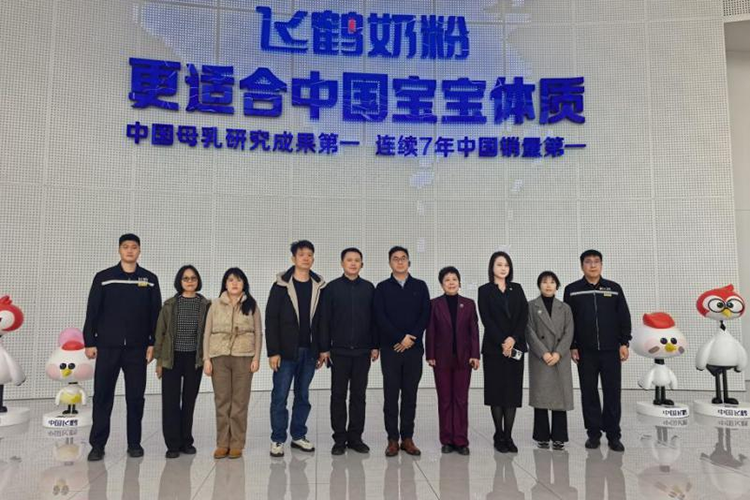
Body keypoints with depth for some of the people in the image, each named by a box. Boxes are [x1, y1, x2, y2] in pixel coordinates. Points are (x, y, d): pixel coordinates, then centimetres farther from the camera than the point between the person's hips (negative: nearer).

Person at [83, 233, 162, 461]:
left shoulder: (150, 279, 6)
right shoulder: (103, 278, 3)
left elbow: (155, 314, 6)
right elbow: (92, 312, 3)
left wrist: (153, 343, 0)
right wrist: (89, 342, -2)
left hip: (137, 348, 1)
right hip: (107, 346, -1)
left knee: (136, 396, 5)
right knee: (102, 395, 2)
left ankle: (134, 442, 16)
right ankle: (97, 444, 13)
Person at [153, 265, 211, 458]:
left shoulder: (205, 305, 1)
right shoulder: (170, 304, 2)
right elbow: (160, 332, 3)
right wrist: (159, 360, 1)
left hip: (194, 359, 0)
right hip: (172, 358, 0)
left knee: (190, 400, 8)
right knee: (170, 401, -1)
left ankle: (186, 441, 20)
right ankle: (173, 444, 8)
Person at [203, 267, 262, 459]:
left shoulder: (251, 305, 6)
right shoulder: (215, 305, 8)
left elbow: (258, 333, 4)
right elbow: (207, 333, 6)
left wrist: (256, 358, -3)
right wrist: (206, 359, -1)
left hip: (243, 357, -1)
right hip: (219, 357, 1)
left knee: (240, 402, 1)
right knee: (221, 401, 3)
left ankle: (236, 444, 10)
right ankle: (222, 444, 12)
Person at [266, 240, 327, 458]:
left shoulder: (319, 286, 5)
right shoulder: (281, 285, -3)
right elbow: (271, 319, -6)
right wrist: (273, 352, -11)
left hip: (309, 351, 3)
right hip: (285, 351, -3)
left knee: (303, 395, 12)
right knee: (280, 396, 2)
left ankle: (299, 436, 24)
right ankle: (278, 440, 14)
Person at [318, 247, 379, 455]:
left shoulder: (369, 288, 5)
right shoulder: (332, 288, 0)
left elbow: (374, 318, 7)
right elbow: (324, 320, 0)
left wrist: (375, 346, 3)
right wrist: (324, 348, -3)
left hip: (362, 351, 1)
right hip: (339, 351, -1)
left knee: (359, 395, 7)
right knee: (338, 395, 5)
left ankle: (355, 437, 18)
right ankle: (339, 438, 14)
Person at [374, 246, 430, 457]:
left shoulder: (420, 286, 9)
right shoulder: (382, 288, 5)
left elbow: (425, 315, 2)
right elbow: (380, 317, -4)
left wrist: (411, 338, -9)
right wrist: (400, 338, -12)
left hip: (414, 349, 1)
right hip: (390, 349, -1)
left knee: (410, 394, 6)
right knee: (391, 394, 2)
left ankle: (407, 438, 15)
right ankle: (392, 439, 10)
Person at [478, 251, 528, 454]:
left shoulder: (517, 289, 12)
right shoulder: (485, 290, 2)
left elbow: (524, 315, 2)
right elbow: (486, 319, -6)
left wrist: (513, 339, -11)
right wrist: (502, 342, -14)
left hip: (515, 346, 3)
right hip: (494, 347, -3)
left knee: (513, 390, 2)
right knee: (496, 390, 1)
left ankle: (509, 436, 9)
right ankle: (499, 436, 10)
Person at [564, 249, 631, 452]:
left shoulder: (614, 288, 5)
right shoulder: (572, 290, 3)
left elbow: (624, 317, 6)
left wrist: (624, 343, 0)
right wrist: (572, 347, -1)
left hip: (611, 350, 0)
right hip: (585, 351, 0)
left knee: (612, 392, 3)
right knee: (589, 392, 6)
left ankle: (613, 435, 13)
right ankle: (593, 433, 17)